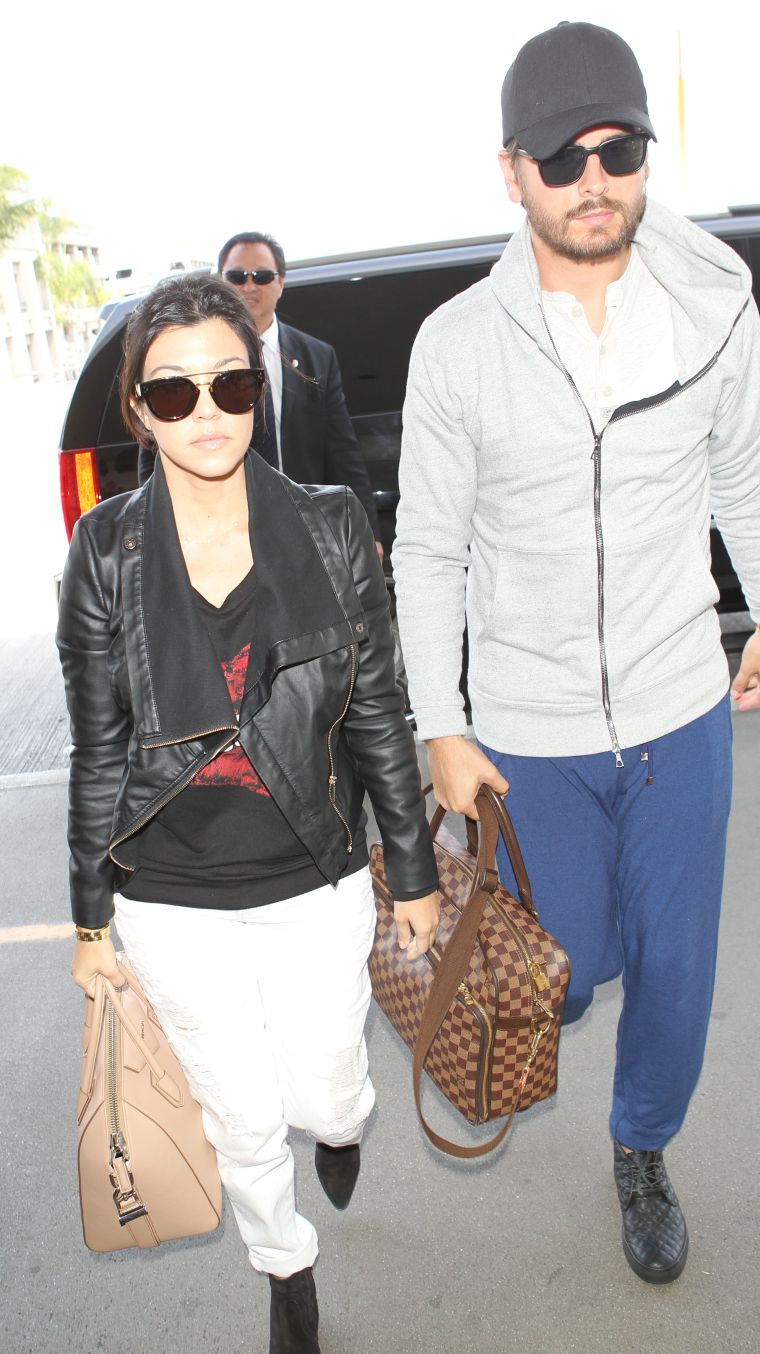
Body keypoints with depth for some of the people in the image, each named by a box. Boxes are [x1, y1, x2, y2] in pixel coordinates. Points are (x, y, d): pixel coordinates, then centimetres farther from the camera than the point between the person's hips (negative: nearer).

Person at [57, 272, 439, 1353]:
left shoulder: (331, 528, -9)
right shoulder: (106, 553, -9)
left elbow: (378, 715, -2)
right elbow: (98, 749, -1)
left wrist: (415, 874, 3)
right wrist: (91, 916, 4)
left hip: (315, 887, 0)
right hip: (172, 906, 0)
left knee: (324, 1095, 15)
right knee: (243, 1121, 16)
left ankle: (342, 1122, 56)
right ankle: (286, 1267, 49)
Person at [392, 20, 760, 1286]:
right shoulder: (458, 345, -11)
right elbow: (428, 550, -5)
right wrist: (441, 729, -4)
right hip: (530, 730, -1)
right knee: (572, 964, 11)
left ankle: (643, 1152, 43)